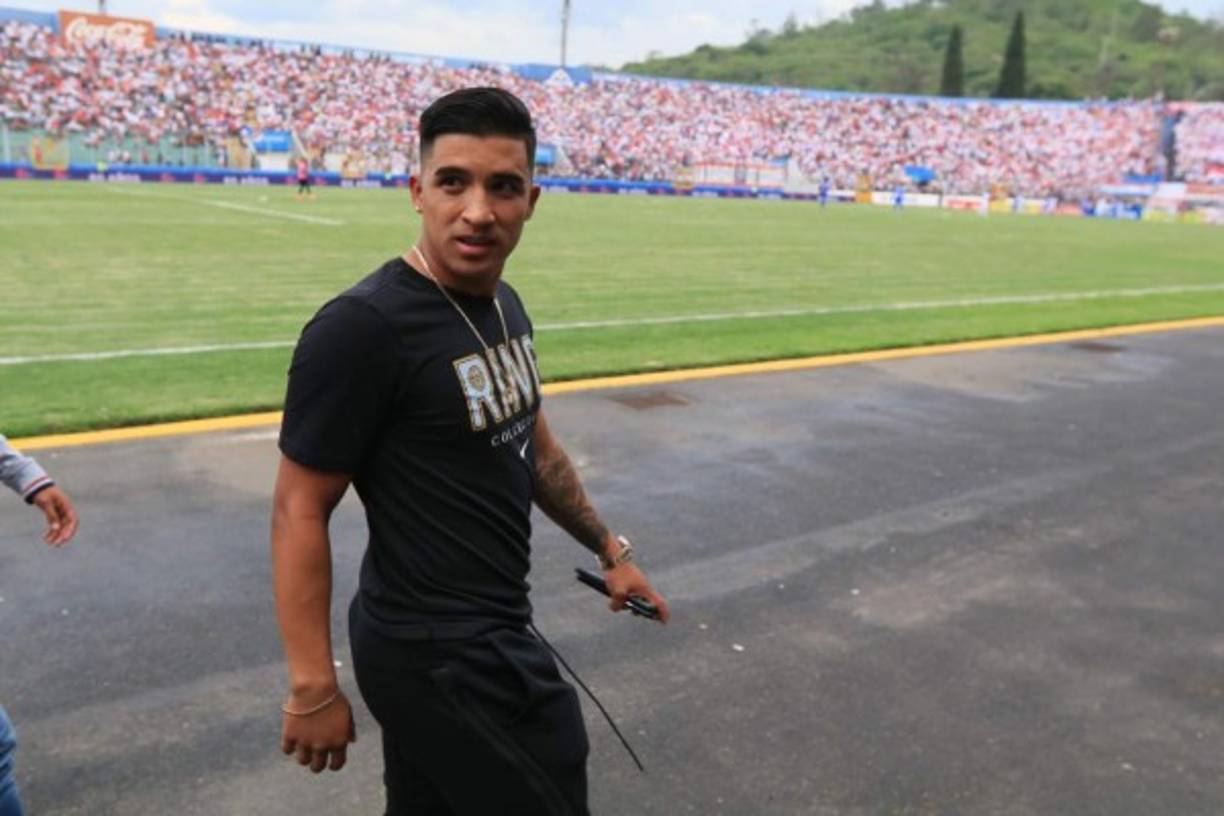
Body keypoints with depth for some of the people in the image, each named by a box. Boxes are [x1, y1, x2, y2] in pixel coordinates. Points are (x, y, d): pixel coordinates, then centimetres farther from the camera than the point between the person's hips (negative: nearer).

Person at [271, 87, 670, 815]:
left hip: (485, 634, 8)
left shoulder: (505, 304, 5)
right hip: (443, 655, -8)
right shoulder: (363, 327, -22)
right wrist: (312, 688, -17)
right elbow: (301, 510, -18)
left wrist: (610, 548, 23)